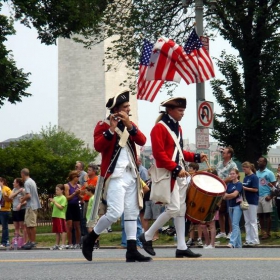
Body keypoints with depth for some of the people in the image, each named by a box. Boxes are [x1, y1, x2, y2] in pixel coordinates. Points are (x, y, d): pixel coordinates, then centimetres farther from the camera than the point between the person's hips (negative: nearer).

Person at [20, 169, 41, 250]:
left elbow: (28, 195, -21)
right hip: (34, 205, 10)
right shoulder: (32, 181, 15)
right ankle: (30, 241, 17)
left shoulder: (27, 183, -14)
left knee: (31, 225, -6)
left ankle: (33, 242, -4)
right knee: (27, 224, 14)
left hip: (31, 206, -10)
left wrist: (22, 200, -4)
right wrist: (24, 197, 18)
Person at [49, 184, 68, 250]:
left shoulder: (63, 198, -6)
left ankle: (63, 244, -6)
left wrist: (54, 202, -14)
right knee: (57, 231, 12)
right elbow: (51, 206, 18)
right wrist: (51, 202, -1)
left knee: (62, 231, -6)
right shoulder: (55, 198, 15)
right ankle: (57, 245, 16)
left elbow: (61, 207, -14)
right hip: (55, 216, 8)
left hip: (61, 216, -8)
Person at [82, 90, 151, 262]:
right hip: (115, 175, -7)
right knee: (115, 212, -16)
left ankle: (132, 251, 1)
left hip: (131, 175, 7)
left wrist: (129, 126, -12)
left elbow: (142, 141, 0)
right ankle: (90, 239, 2)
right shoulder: (103, 126, -2)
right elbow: (98, 146, -18)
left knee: (132, 212, 2)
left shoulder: (131, 125, 17)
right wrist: (111, 129, -22)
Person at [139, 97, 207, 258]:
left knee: (181, 210, 6)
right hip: (168, 174, -9)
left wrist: (196, 157, 9)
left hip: (180, 174, 9)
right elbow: (158, 153, -18)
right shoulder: (160, 128, -11)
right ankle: (147, 237, 1)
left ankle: (182, 247, 6)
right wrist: (176, 168, -22)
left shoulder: (177, 127, 16)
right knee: (173, 208, -13)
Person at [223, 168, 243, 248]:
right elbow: (225, 197, 6)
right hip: (230, 206, 7)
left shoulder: (239, 184, -6)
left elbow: (235, 194, -18)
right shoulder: (229, 184, 12)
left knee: (235, 224, -15)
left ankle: (232, 242, -24)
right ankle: (238, 244, 15)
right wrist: (231, 196, -11)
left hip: (237, 206, -7)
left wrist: (227, 195, -5)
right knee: (235, 225, 10)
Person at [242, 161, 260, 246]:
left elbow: (255, 189, -17)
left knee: (253, 221, -4)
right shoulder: (245, 178, 12)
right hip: (246, 201, 8)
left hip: (253, 202, -8)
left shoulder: (254, 177, -10)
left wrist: (245, 188, -17)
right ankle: (248, 239, 13)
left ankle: (255, 240, 1)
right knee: (247, 222, 9)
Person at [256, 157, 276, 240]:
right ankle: (263, 231, 13)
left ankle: (268, 233, 0)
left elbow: (274, 185, -5)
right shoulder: (256, 173, 13)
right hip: (257, 197, 5)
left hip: (266, 197, -5)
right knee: (260, 215, 6)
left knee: (267, 214, -3)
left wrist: (270, 196, -15)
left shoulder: (269, 173, -2)